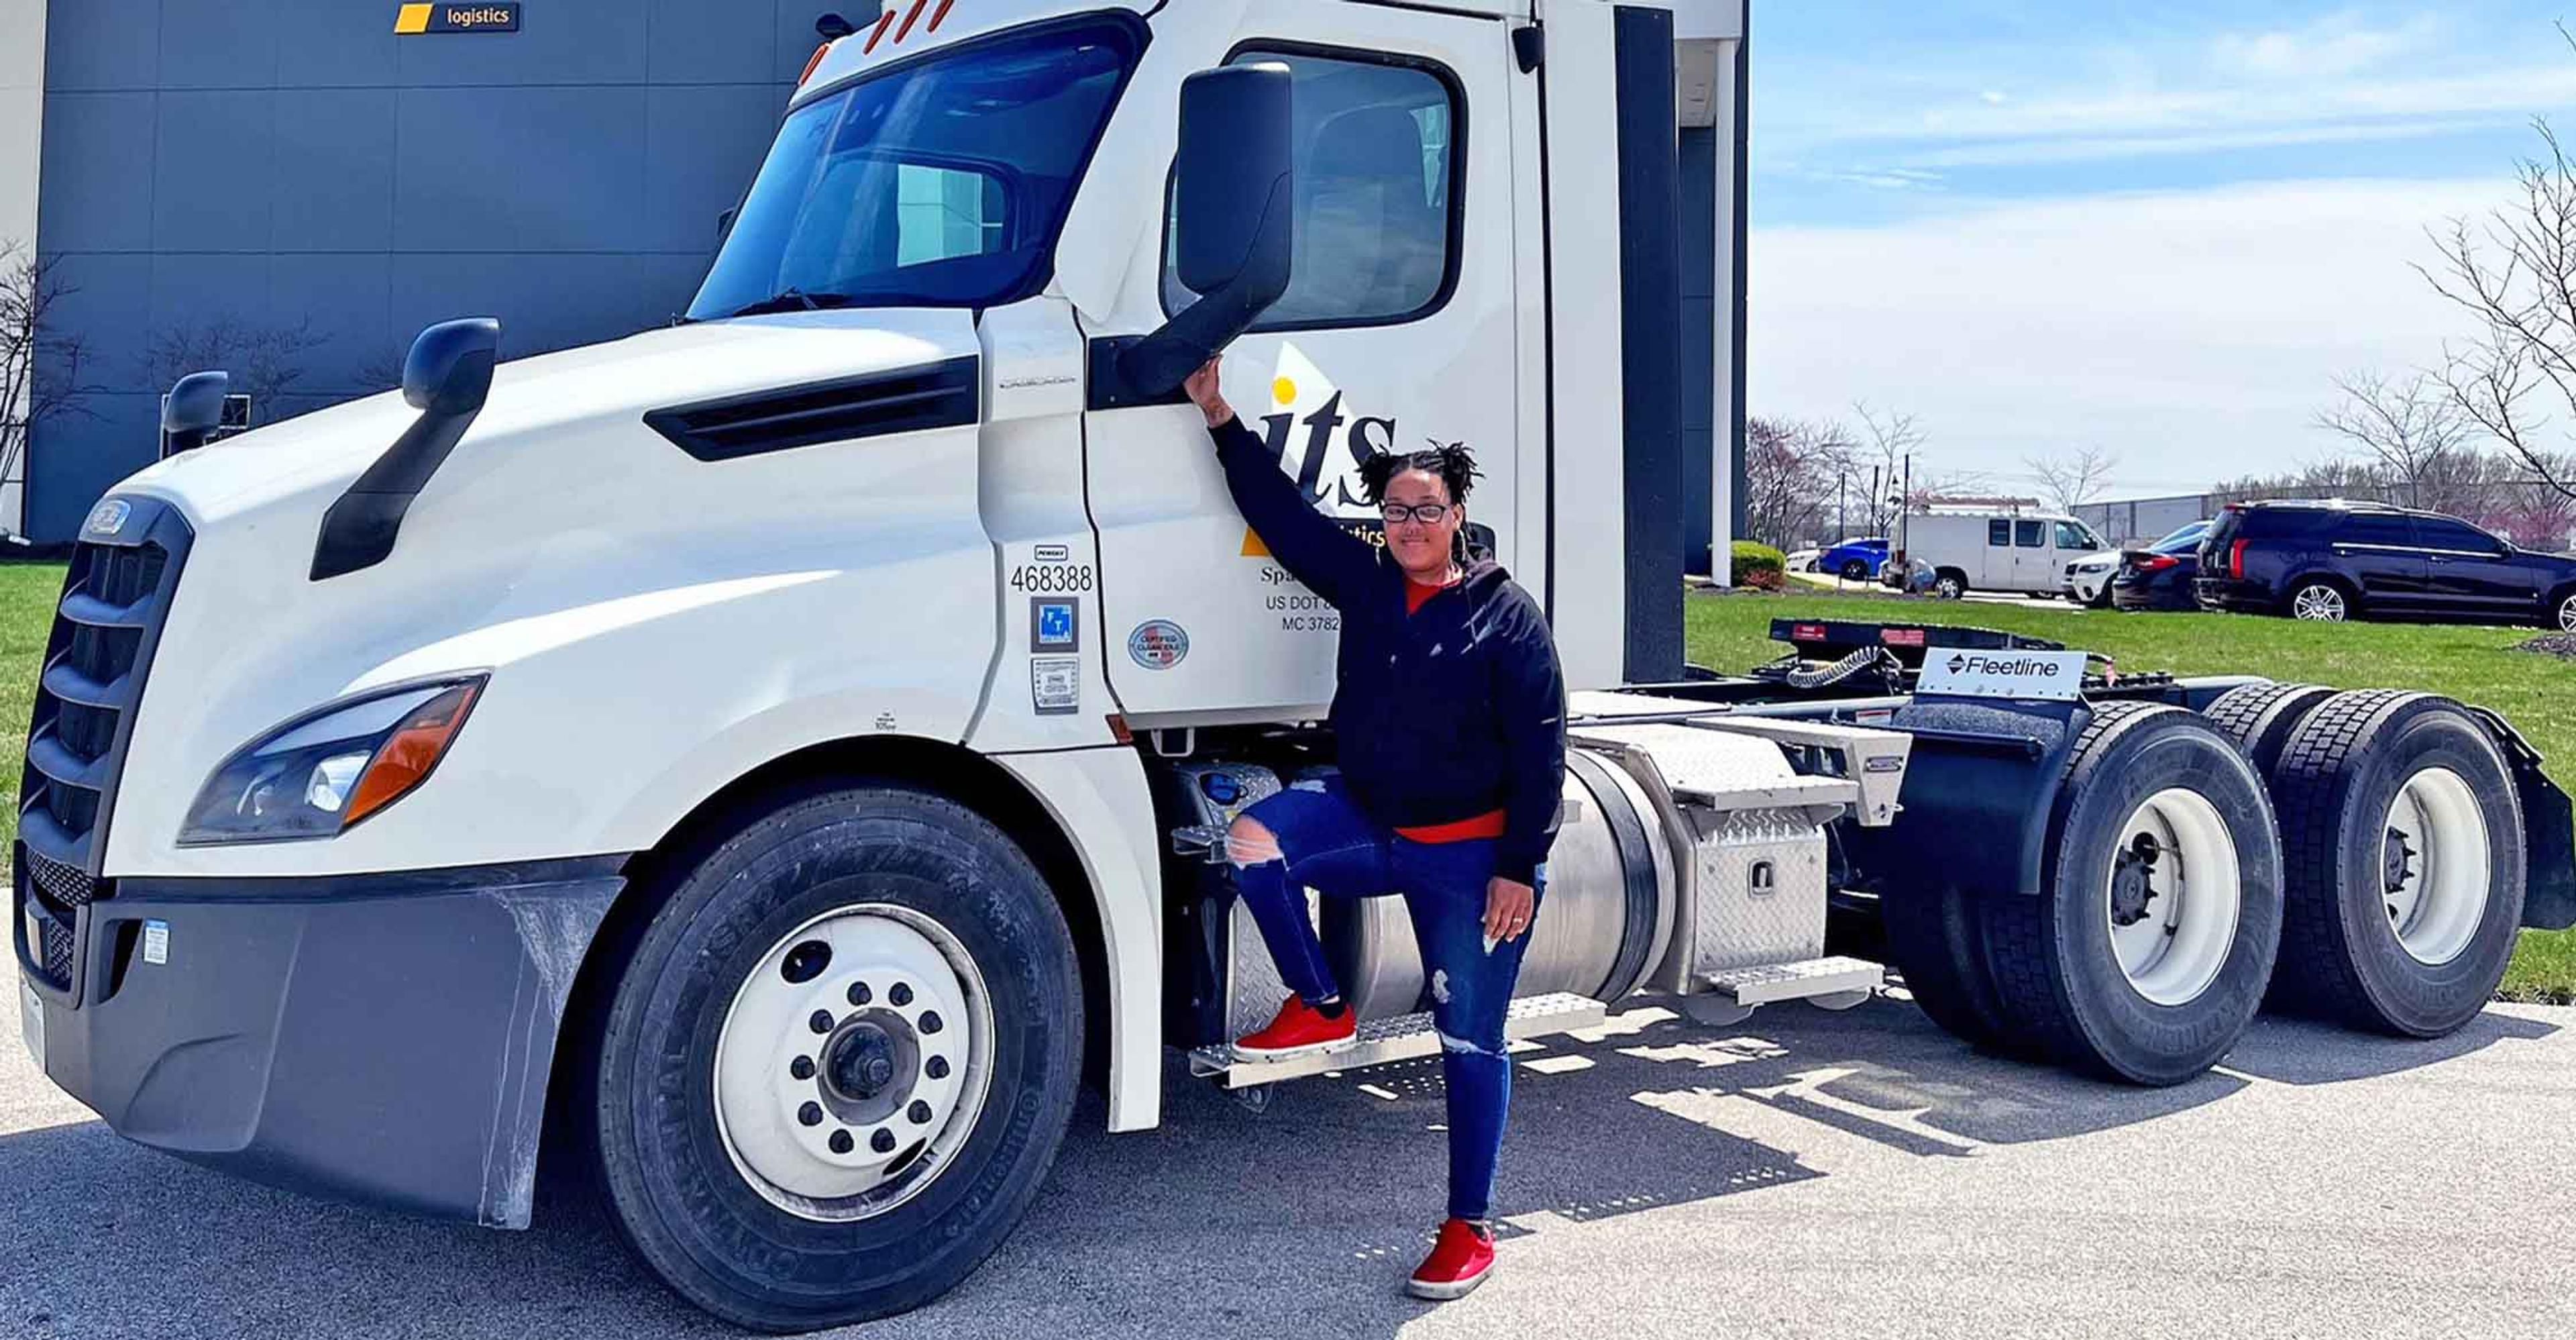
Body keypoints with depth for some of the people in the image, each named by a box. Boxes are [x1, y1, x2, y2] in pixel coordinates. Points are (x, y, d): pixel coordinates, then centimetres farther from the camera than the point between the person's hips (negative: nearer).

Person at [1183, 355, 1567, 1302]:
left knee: (1470, 1041, 2)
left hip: (1470, 852, -4)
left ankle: (1470, 1231, 15)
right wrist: (1220, 417, 1)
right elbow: (1280, 512, 7)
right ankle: (1320, 1009, -4)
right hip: (1368, 820, 4)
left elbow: (1540, 751, -10)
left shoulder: (1506, 615, -9)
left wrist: (1520, 868, -14)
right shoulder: (1364, 581, 4)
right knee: (1254, 842, -23)